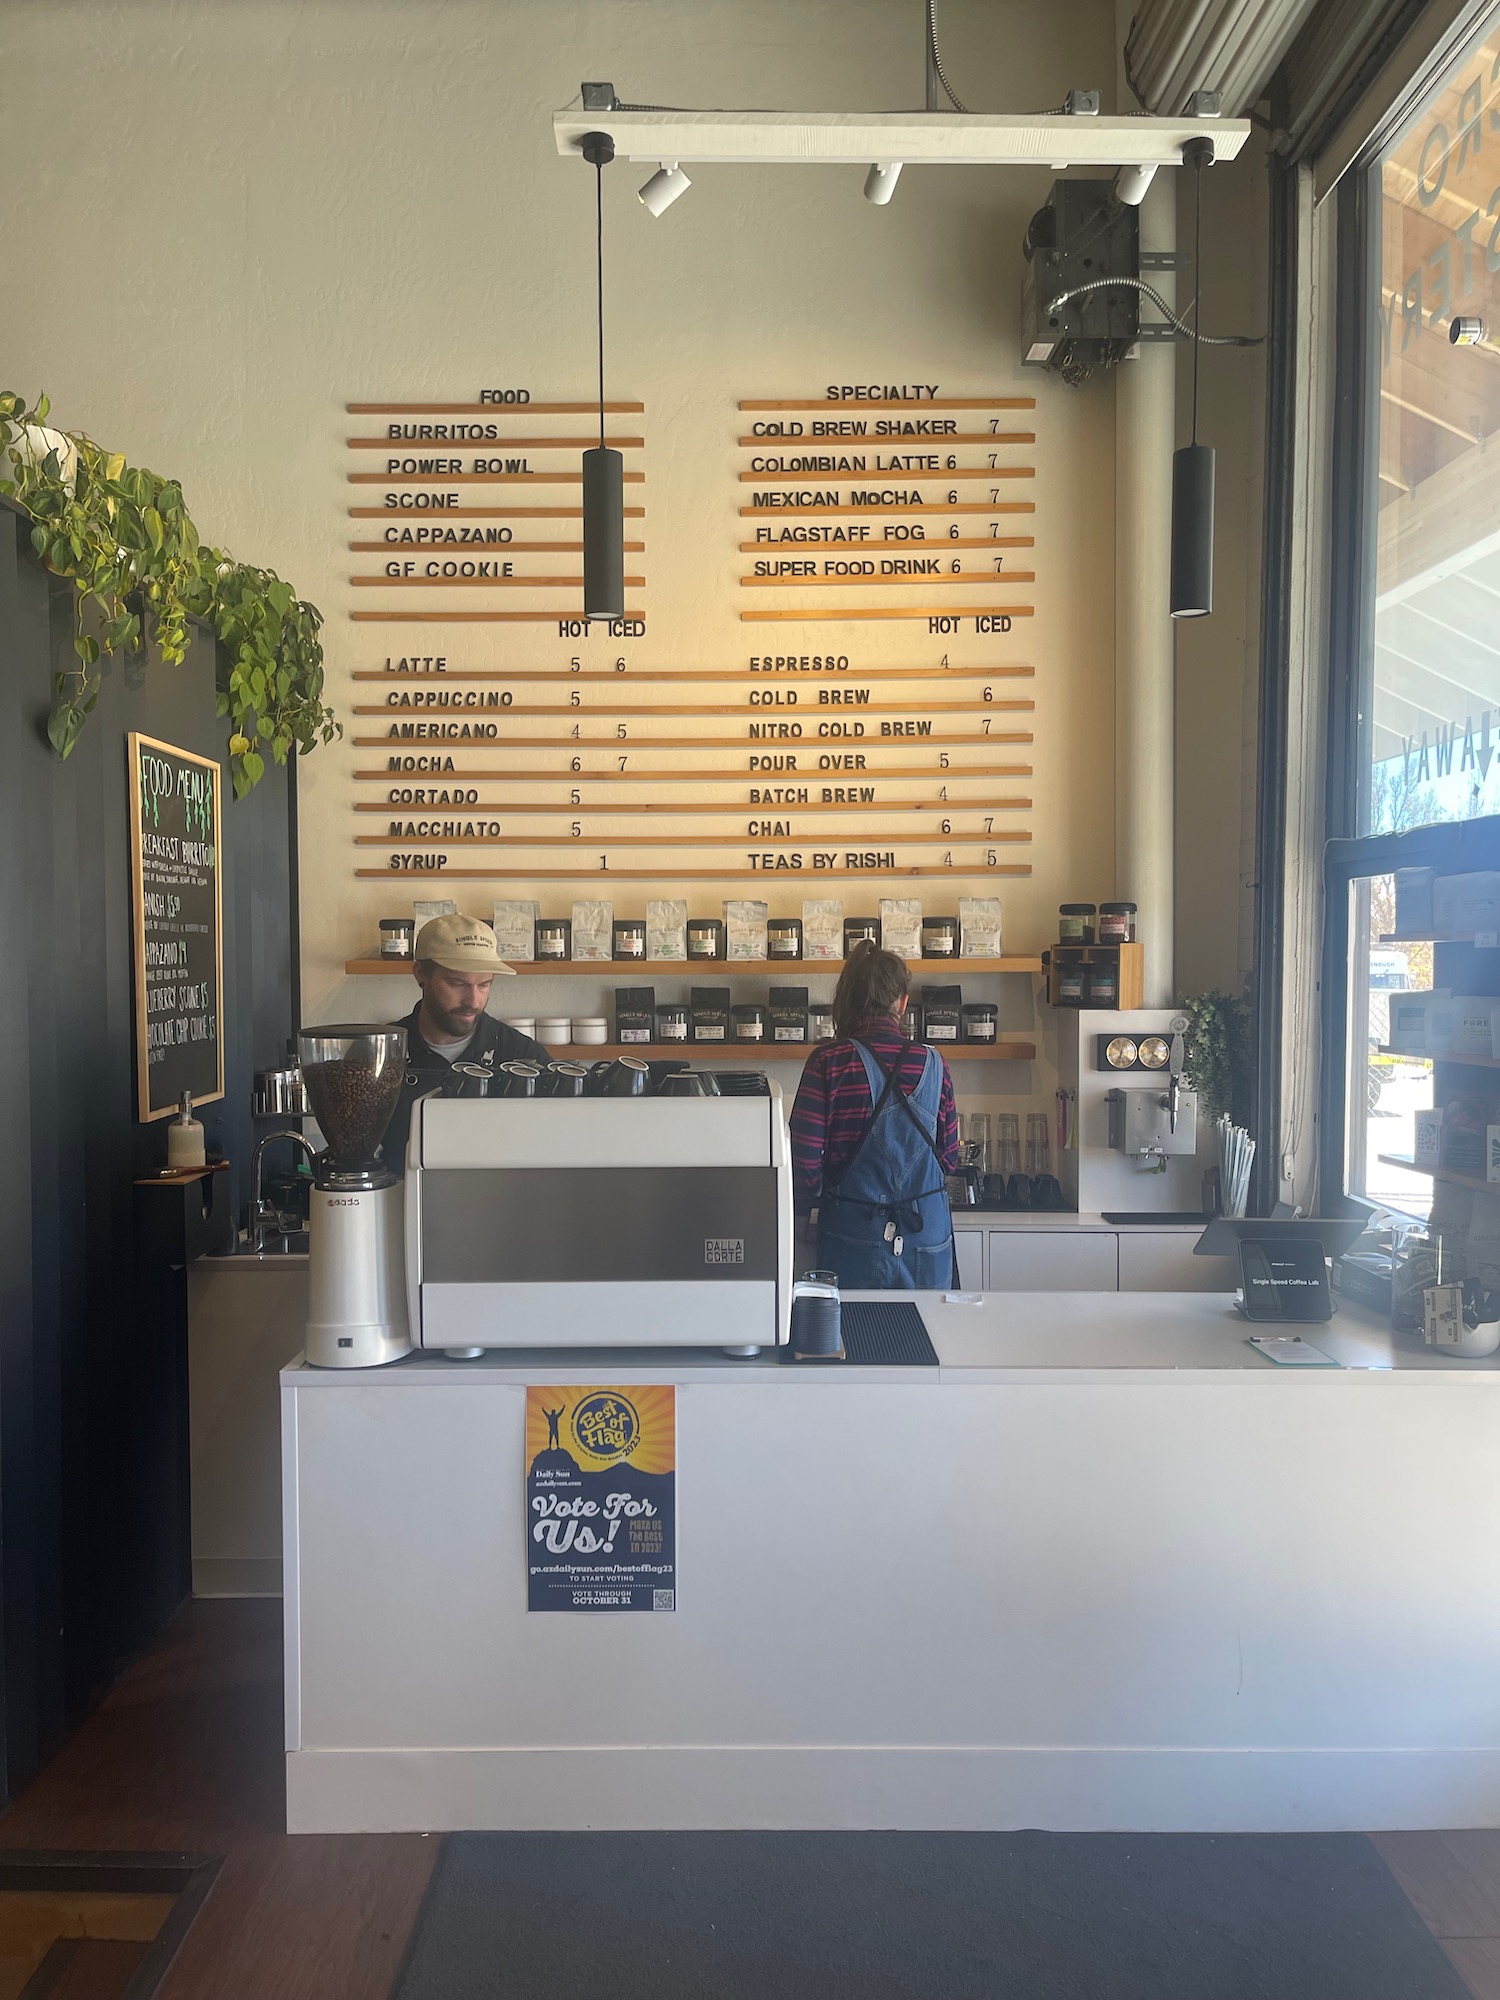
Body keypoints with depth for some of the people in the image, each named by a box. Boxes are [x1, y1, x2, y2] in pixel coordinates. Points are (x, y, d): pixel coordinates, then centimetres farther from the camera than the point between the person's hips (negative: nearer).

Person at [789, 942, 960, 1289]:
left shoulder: (828, 1062, -10)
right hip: (928, 1239, 2)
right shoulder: (932, 1064, -1)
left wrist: (805, 1204, 11)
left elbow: (805, 1161, -10)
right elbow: (949, 1160, 7)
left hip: (853, 1236, -2)